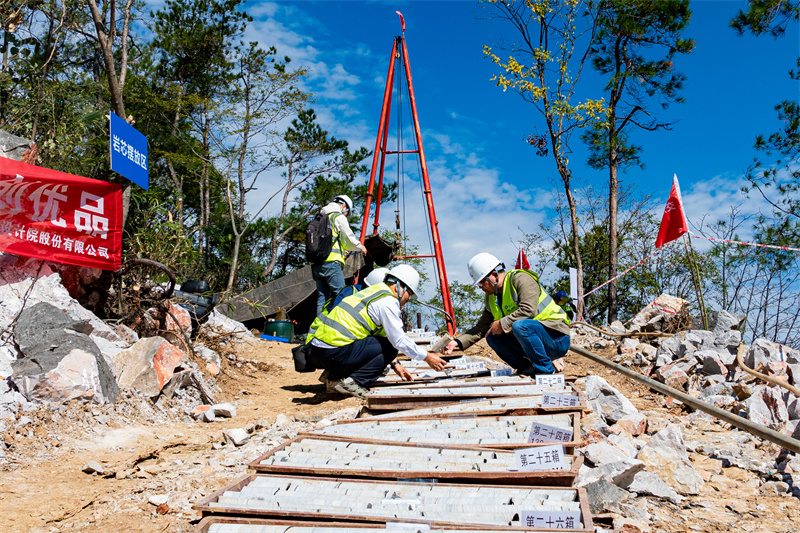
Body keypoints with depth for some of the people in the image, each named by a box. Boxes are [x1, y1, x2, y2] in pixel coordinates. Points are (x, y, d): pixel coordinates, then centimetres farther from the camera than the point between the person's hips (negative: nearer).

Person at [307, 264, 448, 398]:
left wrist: (394, 364, 31)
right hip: (334, 352, -9)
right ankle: (349, 381, -8)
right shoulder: (388, 301, -4)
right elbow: (399, 340, -5)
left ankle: (335, 374, 12)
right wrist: (427, 357, 6)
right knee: (390, 347, -1)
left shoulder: (372, 292, 25)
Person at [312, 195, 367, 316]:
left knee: (322, 296, 8)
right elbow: (349, 240, -2)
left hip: (316, 263, 8)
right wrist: (360, 247, 16)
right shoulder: (339, 217, -1)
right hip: (330, 262, -8)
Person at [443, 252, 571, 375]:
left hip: (557, 339, -8)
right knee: (493, 337, -1)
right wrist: (458, 342, -1)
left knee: (520, 325, -34)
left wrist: (502, 324, -20)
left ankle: (546, 370, -18)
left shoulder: (520, 279, -14)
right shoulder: (492, 299, 11)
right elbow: (481, 328, 11)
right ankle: (528, 369, 1)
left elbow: (528, 310, -27)